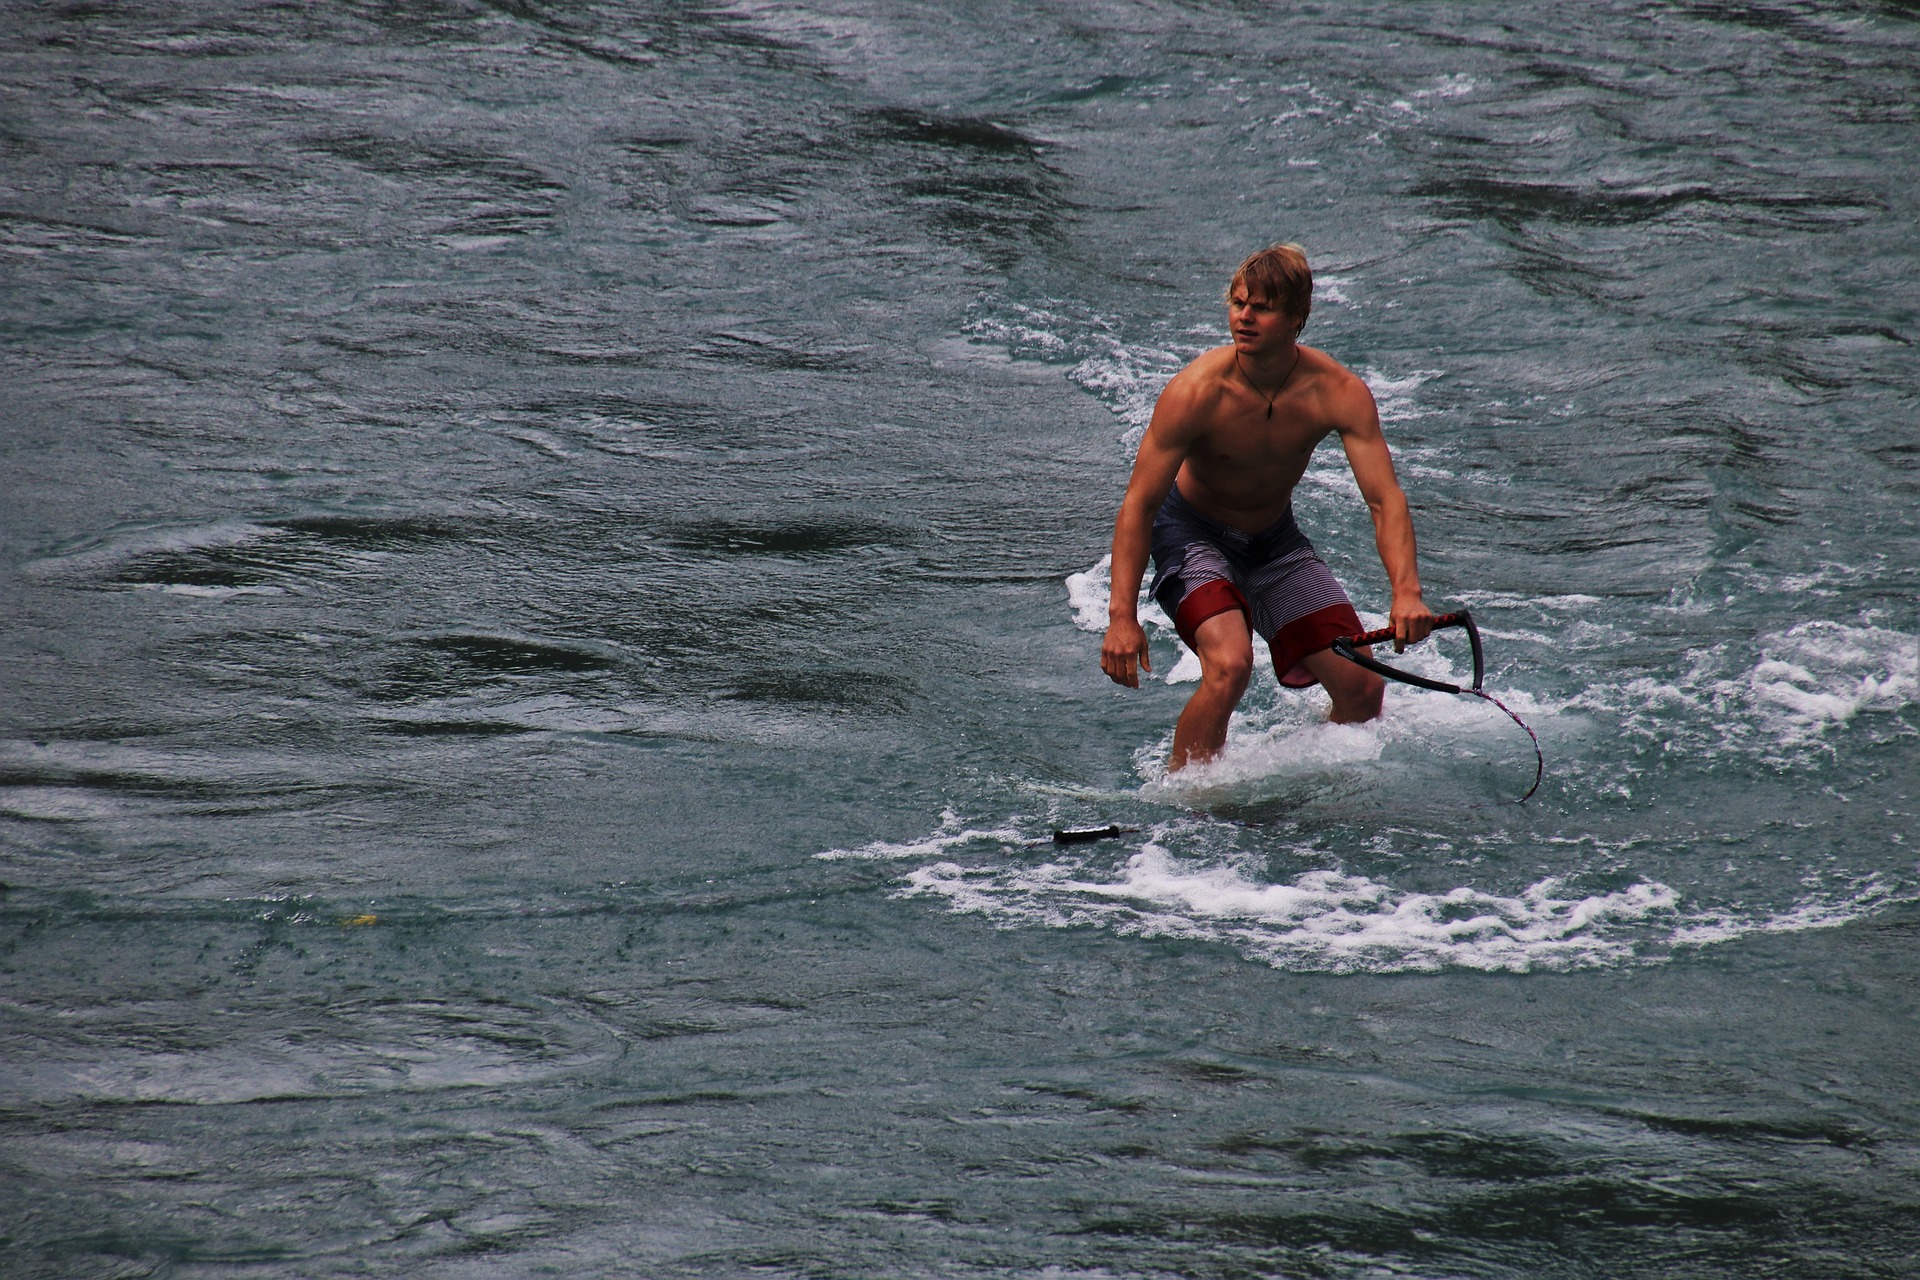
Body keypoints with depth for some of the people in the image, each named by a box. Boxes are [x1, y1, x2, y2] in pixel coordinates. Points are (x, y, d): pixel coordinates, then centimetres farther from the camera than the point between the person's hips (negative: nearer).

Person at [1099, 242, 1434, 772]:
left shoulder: (1339, 392, -22)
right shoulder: (1196, 392, -28)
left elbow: (1385, 499, -25)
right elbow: (1139, 504, -23)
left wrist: (1406, 593, -42)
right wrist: (1122, 616, -30)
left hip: (1274, 539, 4)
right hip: (1192, 533, -4)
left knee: (1363, 687, -2)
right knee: (1229, 664, -30)